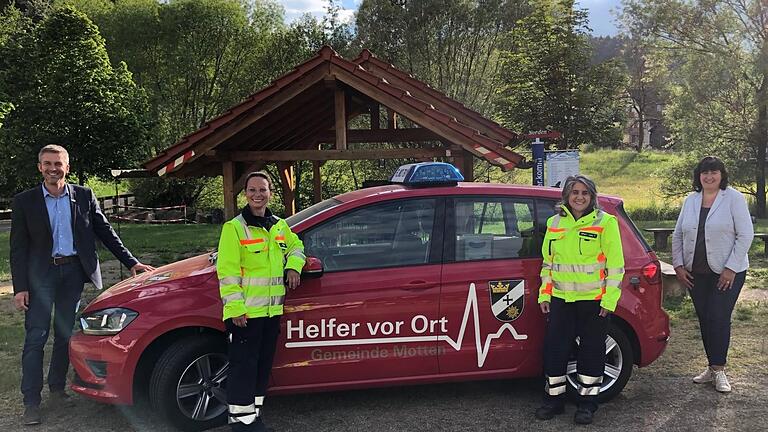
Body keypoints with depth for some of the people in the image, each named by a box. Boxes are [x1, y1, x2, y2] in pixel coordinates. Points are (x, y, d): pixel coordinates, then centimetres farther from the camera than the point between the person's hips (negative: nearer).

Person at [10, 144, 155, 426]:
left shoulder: (84, 196, 4)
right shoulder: (24, 201, 0)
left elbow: (105, 232, 9)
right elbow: (18, 248, -1)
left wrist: (131, 262, 5)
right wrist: (19, 287, -8)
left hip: (74, 273, 2)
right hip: (41, 275, -2)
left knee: (65, 335, 11)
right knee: (36, 337, -3)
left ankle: (57, 390, 24)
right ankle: (31, 402, 1)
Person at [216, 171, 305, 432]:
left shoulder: (279, 226, 10)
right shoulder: (234, 228, -10)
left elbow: (296, 246, 29)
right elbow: (227, 272, -14)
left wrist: (293, 266, 8)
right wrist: (235, 308, -19)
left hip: (272, 311, 7)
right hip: (244, 313, -7)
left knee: (263, 364, 15)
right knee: (243, 365, -1)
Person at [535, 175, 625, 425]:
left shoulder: (605, 222, -4)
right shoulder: (554, 223, 9)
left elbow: (615, 264, -5)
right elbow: (548, 262, 16)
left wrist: (609, 299, -9)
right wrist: (544, 294, 11)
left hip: (594, 300, -3)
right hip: (561, 299, 4)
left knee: (591, 352, 6)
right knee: (554, 349, 5)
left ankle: (587, 403, 20)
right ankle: (554, 399, 20)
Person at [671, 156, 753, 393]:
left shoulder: (734, 198, -6)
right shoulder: (690, 200, 7)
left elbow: (745, 235, -10)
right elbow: (677, 235, 12)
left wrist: (731, 268, -14)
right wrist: (678, 265, 3)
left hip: (727, 273, -5)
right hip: (696, 273, 5)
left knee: (719, 318, -7)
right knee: (704, 319, 9)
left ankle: (719, 370, 4)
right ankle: (713, 367, 20)